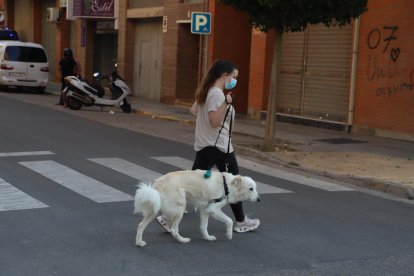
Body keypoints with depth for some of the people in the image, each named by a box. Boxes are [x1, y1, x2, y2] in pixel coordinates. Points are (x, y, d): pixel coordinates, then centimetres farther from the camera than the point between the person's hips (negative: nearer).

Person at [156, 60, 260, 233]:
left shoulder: (206, 91, 10)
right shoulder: (217, 94, -18)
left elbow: (193, 110, 20)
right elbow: (215, 122, -23)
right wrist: (226, 104, -34)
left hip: (203, 146, 9)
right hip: (220, 147, -9)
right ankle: (241, 222, 20)